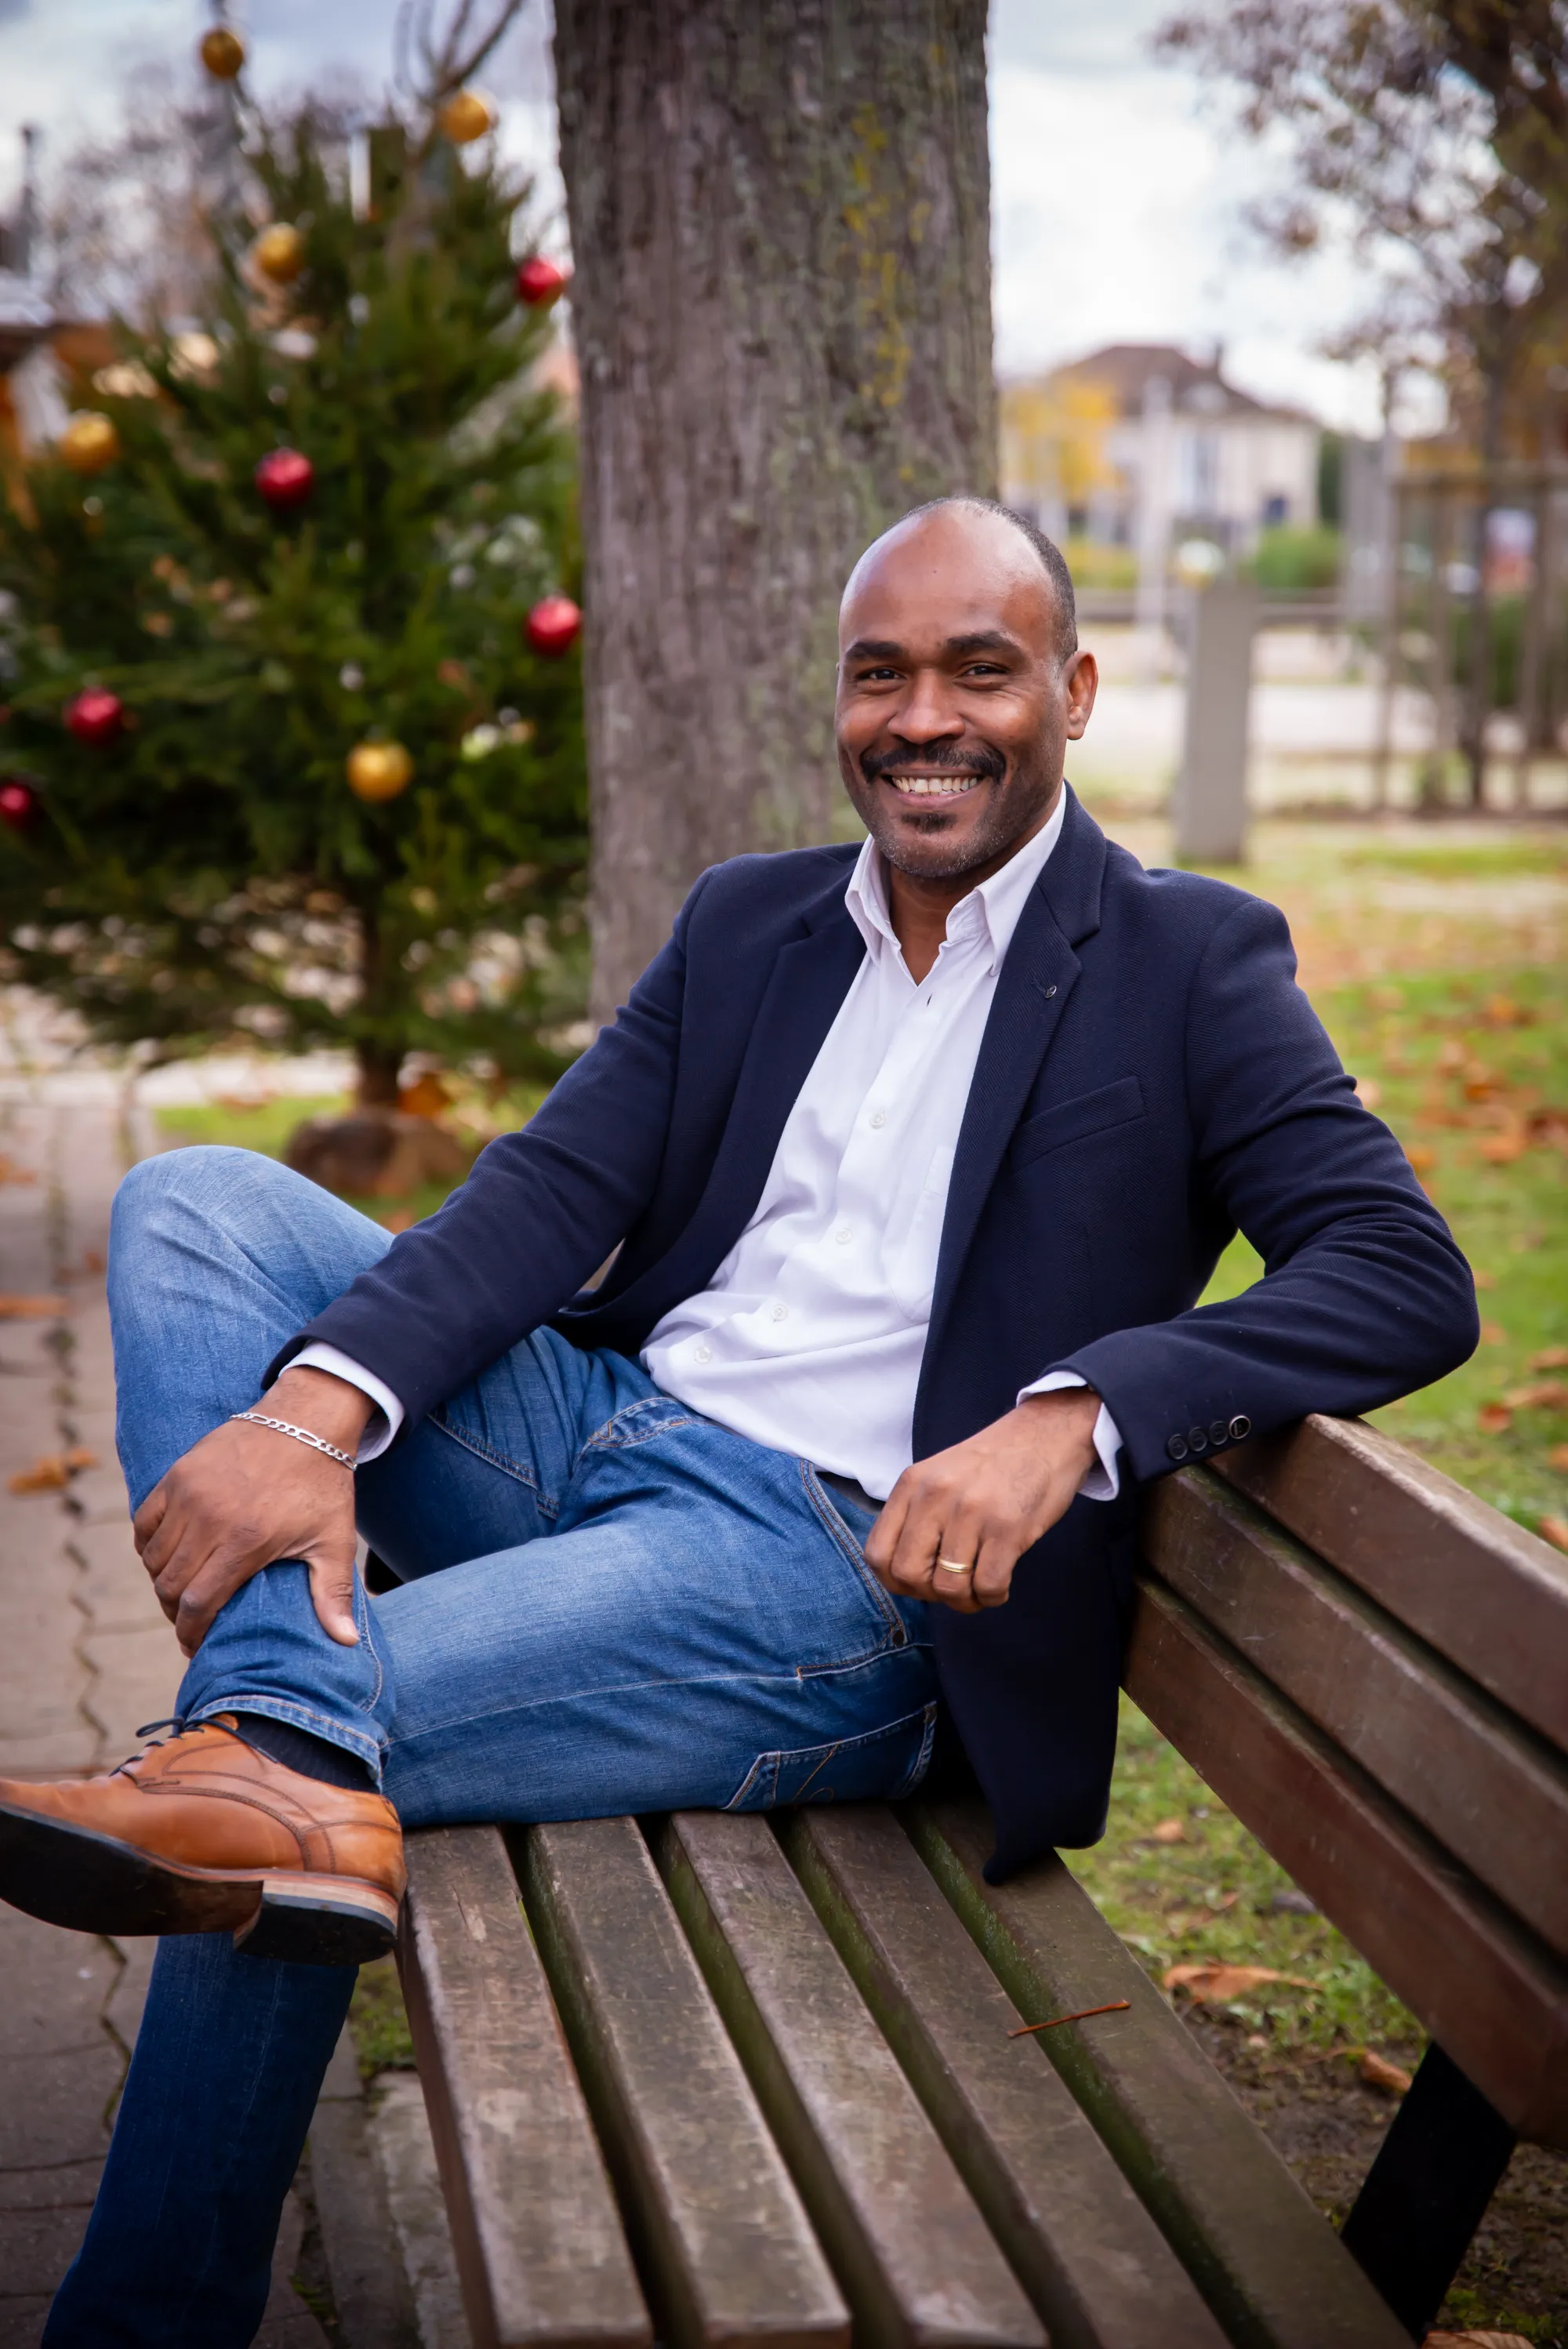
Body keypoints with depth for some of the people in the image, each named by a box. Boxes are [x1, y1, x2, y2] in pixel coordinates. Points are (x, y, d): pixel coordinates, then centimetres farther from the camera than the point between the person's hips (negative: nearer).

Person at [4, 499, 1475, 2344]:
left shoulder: (1190, 961, 0)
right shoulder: (745, 922, 16)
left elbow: (1409, 1277, -13)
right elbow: (550, 1191, 2)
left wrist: (1075, 1414, -31)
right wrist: (316, 1402, -20)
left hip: (845, 1574, -7)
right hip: (601, 1433, 7)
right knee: (193, 1201, -12)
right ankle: (280, 1746, -32)